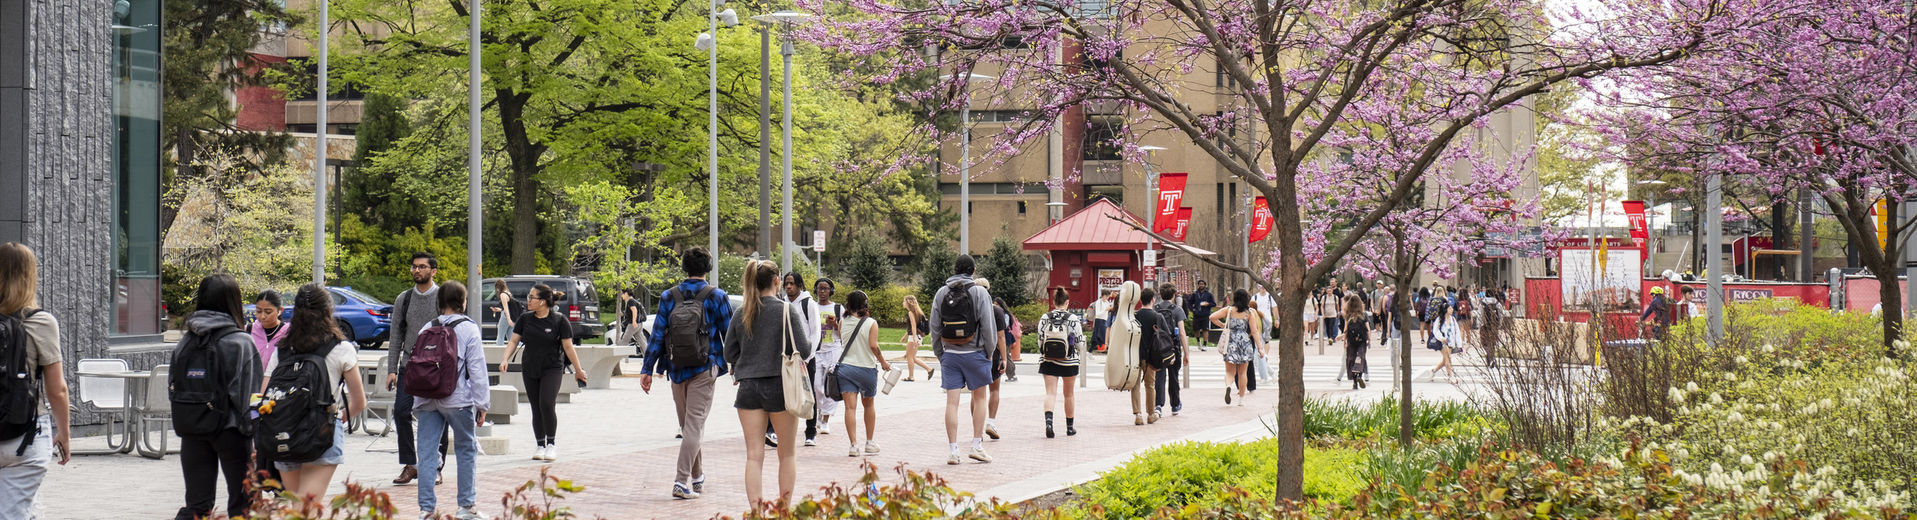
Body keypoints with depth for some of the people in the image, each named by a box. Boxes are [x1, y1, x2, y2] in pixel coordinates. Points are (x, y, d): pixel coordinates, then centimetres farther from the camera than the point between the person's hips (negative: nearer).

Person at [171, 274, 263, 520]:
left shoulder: (185, 342, 7)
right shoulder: (240, 343, -10)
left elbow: (174, 389, 8)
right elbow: (248, 394, -14)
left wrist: (184, 424, 13)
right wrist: (253, 434, -11)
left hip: (191, 430, 5)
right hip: (228, 428, -5)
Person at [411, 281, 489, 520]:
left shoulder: (426, 329, 11)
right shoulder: (468, 329, -3)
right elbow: (477, 370, -6)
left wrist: (417, 405, 19)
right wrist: (482, 404, -2)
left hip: (427, 401, 4)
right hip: (457, 400, -4)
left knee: (427, 453, 4)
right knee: (467, 450, 9)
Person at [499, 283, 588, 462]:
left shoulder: (559, 320, -7)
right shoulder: (525, 319, 4)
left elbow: (568, 347, -3)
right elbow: (514, 340, 7)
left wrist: (578, 370, 1)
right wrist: (505, 359, -9)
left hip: (552, 369, -4)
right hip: (529, 370, 4)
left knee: (546, 404, -17)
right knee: (536, 409, 6)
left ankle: (551, 444, -2)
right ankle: (540, 446, 18)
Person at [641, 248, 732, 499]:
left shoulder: (668, 297, 3)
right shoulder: (716, 297, -3)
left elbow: (657, 335, 1)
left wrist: (647, 369, 3)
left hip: (676, 369, 3)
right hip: (704, 369, -3)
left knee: (688, 425, 16)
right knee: (694, 424, -4)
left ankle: (697, 478, 27)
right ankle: (682, 481, -14)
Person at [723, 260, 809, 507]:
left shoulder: (741, 314, 4)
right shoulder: (786, 310, -8)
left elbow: (728, 353, 8)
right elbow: (802, 350, -12)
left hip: (748, 386, 3)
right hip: (779, 385, -3)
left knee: (754, 454, 2)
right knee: (787, 452, 11)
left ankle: (755, 509, -3)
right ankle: (785, 508, 13)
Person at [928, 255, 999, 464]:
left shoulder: (941, 293, 6)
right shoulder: (979, 292, -5)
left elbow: (934, 327, 6)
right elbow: (988, 325, -7)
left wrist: (939, 353, 13)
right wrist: (989, 351, 4)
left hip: (949, 354, 3)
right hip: (974, 353, -3)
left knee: (952, 402, 1)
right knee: (980, 398, 11)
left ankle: (953, 450, -1)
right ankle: (977, 445, 8)